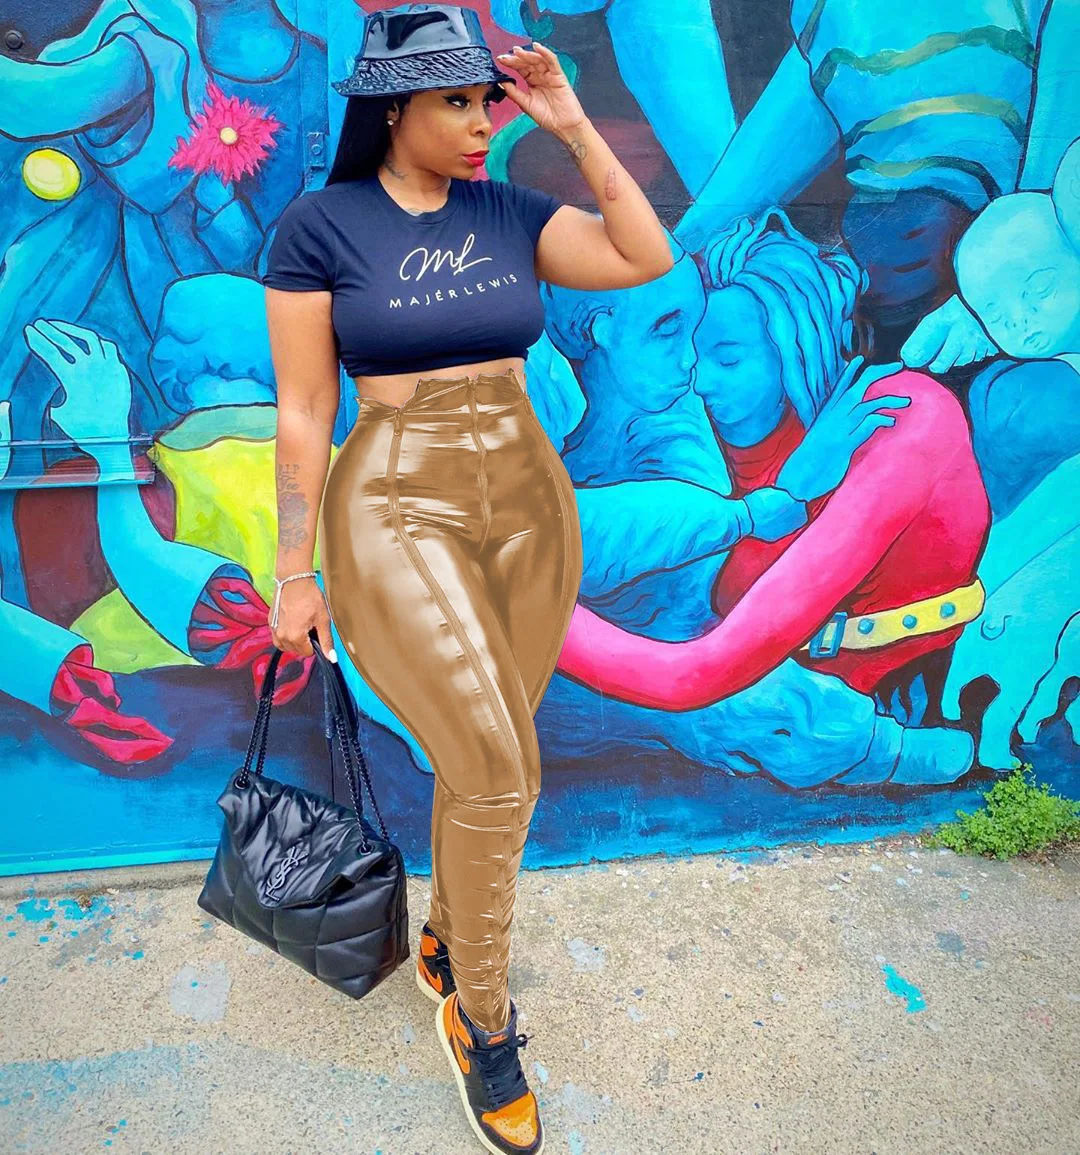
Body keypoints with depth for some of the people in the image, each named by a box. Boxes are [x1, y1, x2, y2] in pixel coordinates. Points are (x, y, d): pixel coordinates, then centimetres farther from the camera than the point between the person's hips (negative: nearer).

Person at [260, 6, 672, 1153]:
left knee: (481, 764, 12)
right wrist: (295, 574, -3)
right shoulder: (318, 223, -3)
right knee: (498, 770, -11)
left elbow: (647, 256, -3)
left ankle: (444, 946, 38)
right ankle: (484, 1026, 13)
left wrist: (573, 124, -1)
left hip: (528, 503, 5)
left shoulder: (507, 213, 8)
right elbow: (302, 410, -4)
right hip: (399, 511, -4)